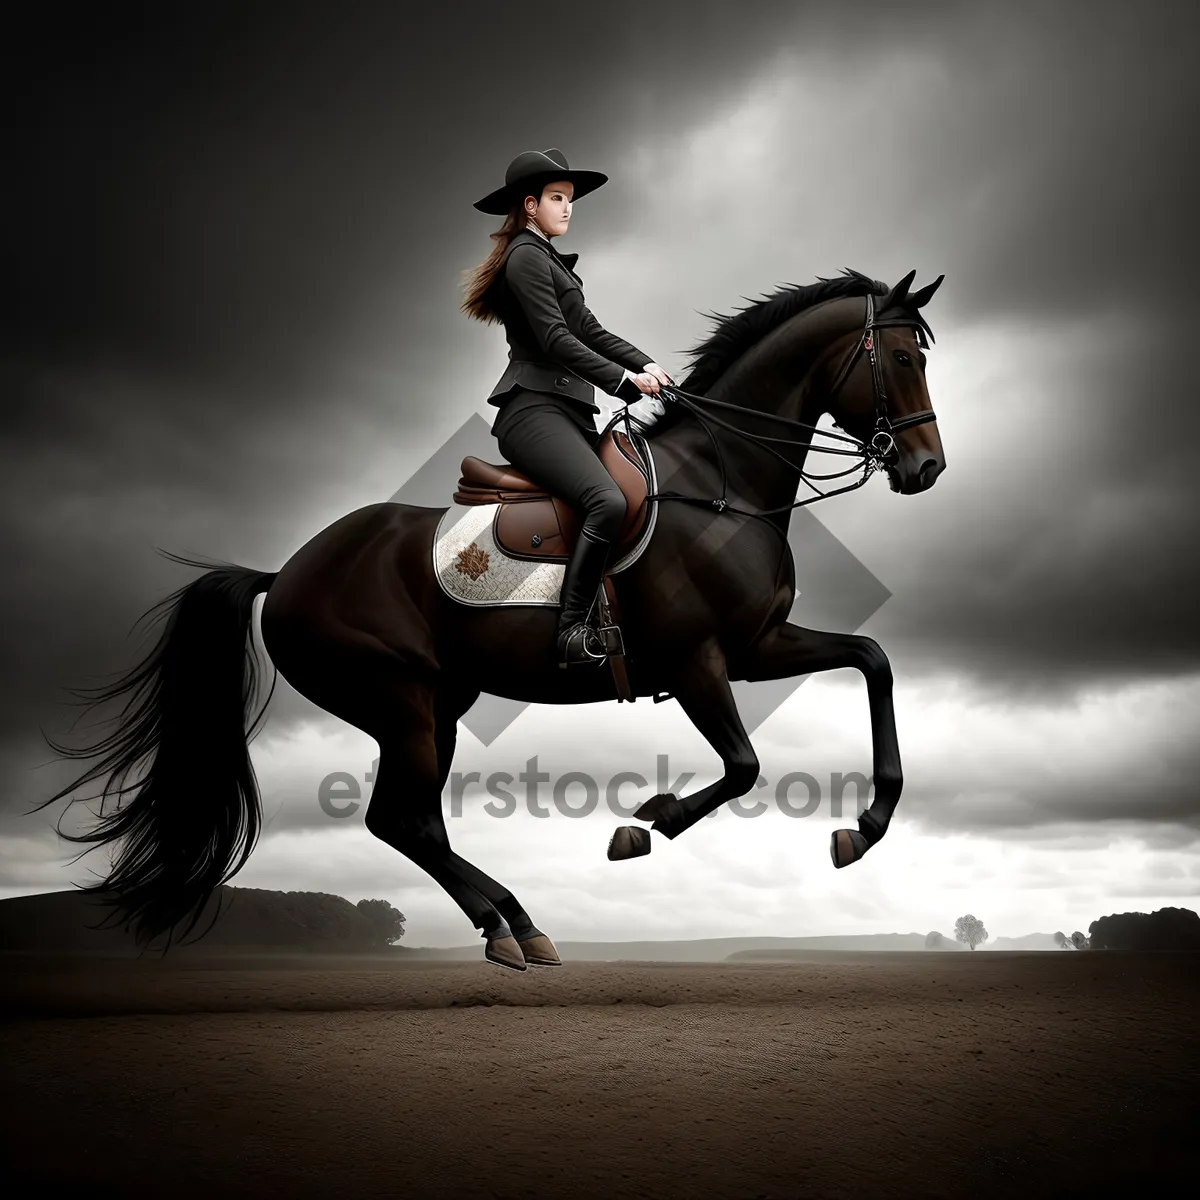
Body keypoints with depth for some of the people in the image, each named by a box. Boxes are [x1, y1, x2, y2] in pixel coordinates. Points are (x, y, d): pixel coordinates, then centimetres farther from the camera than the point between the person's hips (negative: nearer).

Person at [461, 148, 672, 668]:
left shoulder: (549, 259, 24)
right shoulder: (526, 256, -6)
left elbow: (589, 330, 21)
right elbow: (556, 339, -15)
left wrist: (645, 364, 7)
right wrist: (625, 380, -18)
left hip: (568, 409, 11)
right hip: (534, 410, -11)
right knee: (609, 502, -29)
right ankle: (572, 631, -25)